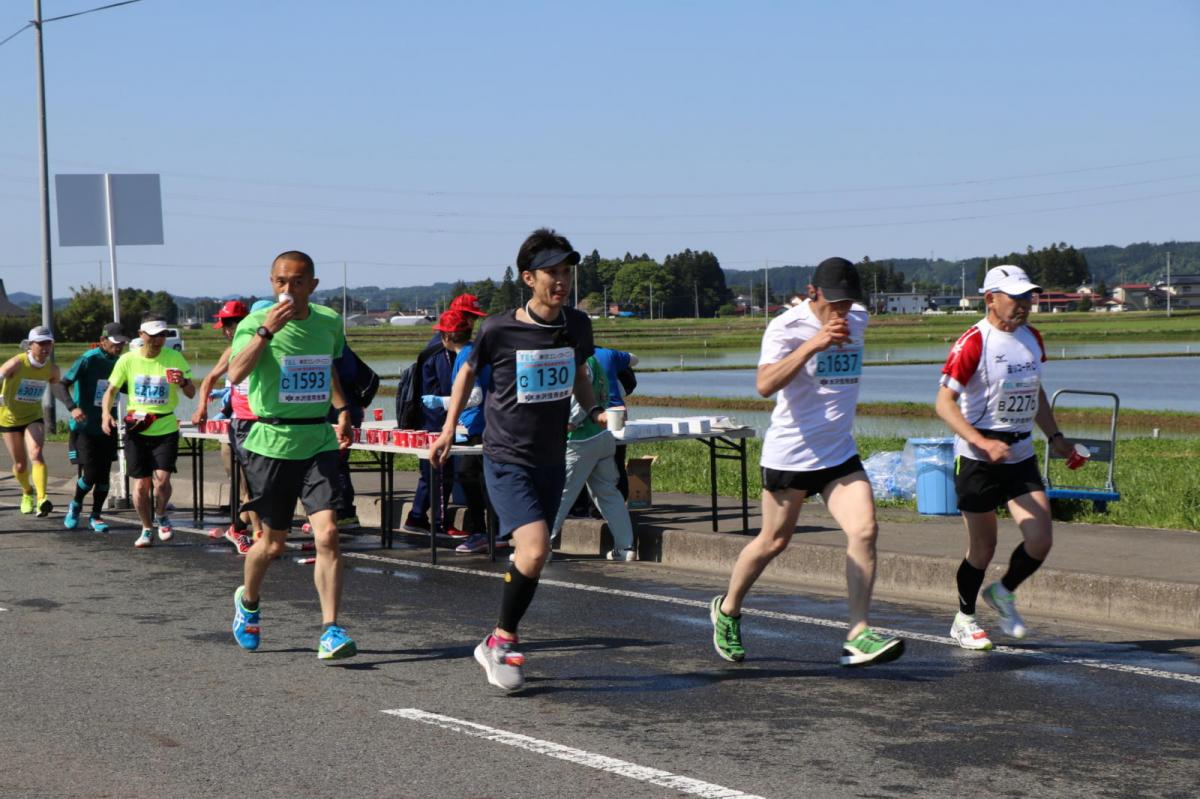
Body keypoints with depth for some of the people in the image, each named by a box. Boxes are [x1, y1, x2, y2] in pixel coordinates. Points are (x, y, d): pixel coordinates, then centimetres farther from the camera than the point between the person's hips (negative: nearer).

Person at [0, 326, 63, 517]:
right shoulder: (17, 363, -22)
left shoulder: (52, 370, -8)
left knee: (36, 455, -23)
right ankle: (27, 492, 40)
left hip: (34, 417, 1)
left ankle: (41, 500, -34)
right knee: (20, 464, 9)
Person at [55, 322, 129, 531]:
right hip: (84, 426, -5)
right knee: (90, 475, -8)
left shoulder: (119, 362, 4)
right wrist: (72, 408, -35)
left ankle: (96, 517, 20)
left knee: (104, 474, 5)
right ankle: (75, 506, 21)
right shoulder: (88, 360, -14)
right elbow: (61, 386, -18)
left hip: (107, 427, 5)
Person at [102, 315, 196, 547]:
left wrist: (183, 382, -23)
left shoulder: (174, 358, -5)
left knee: (162, 479, -15)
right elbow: (111, 390, 4)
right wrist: (106, 414, -14)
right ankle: (147, 529, 24)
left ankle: (161, 516, 16)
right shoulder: (128, 360, -3)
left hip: (166, 430, -1)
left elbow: (191, 394, -1)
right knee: (140, 484, 3)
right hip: (137, 430, 1)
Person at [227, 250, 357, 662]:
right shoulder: (256, 322, -8)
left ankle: (330, 632, -10)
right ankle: (248, 602, 40)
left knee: (327, 534, -14)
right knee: (273, 543, 9)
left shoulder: (329, 322, 6)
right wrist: (266, 330, -31)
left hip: (318, 441, 3)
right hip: (272, 441, -2)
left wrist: (342, 410, 14)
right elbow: (235, 374, -25)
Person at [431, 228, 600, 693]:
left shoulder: (577, 326, 0)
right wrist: (449, 429, 7)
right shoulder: (499, 330, -11)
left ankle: (499, 645, 26)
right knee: (535, 548, -21)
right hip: (506, 459, -5)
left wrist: (594, 411, 2)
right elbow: (469, 371, 7)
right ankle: (501, 641, -3)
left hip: (551, 461, 5)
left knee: (531, 558, 9)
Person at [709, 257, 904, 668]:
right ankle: (727, 610, 32)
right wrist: (813, 344, -37)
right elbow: (765, 385, -31)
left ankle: (858, 635, -14)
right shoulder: (786, 327, -14)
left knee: (864, 530, -14)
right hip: (789, 453, -5)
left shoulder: (858, 320, 6)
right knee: (773, 542, 6)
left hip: (839, 453, 5)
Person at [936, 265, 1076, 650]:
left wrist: (1055, 437, 17)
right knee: (983, 547, 1)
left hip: (1021, 455, 6)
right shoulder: (974, 342, -14)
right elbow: (944, 403, -17)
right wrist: (982, 443, -26)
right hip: (977, 459, -6)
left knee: (1040, 540, -6)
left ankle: (1002, 593, 23)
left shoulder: (1032, 337, 8)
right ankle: (964, 620, 24)